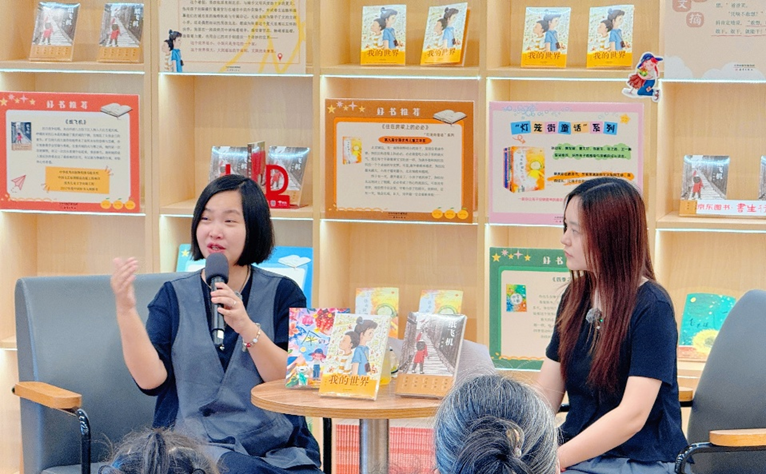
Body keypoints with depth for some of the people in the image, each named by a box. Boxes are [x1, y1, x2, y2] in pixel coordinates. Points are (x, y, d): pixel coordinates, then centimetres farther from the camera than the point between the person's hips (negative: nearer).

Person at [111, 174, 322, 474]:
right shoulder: (174, 296, 11)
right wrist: (126, 310, -14)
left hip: (277, 446, 2)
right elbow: (150, 379, -2)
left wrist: (247, 327, -17)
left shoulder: (282, 293, 9)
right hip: (195, 444, -1)